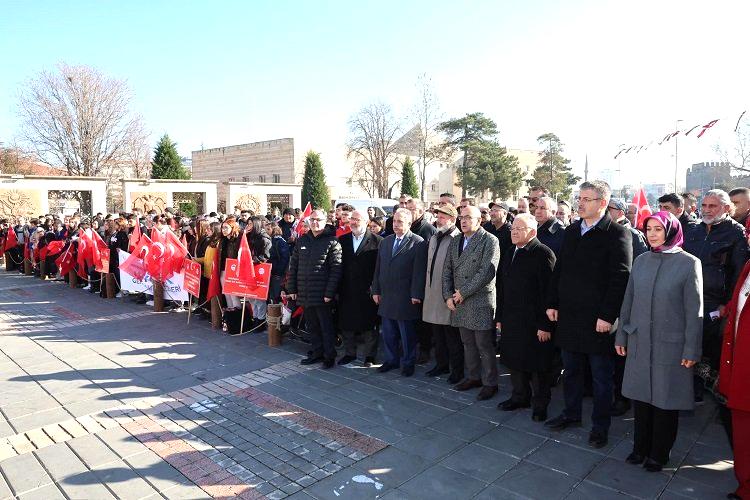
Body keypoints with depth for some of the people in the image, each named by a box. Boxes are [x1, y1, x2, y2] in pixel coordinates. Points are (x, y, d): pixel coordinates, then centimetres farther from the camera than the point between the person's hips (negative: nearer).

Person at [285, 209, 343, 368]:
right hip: (304, 294, 5)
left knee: (326, 327, 3)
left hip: (322, 295, -5)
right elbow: (293, 266, 12)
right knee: (312, 326, 14)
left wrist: (329, 293, -17)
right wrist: (291, 289, 6)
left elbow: (336, 269, -11)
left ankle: (329, 356, 14)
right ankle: (317, 353, 27)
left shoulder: (331, 241, -5)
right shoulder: (302, 240, 11)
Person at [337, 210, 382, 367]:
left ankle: (369, 355, 21)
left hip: (367, 292, -4)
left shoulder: (377, 241, -5)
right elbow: (339, 265, 6)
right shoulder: (342, 240, 8)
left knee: (369, 324, 6)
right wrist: (338, 288, 0)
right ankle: (349, 353, 29)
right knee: (346, 324, 12)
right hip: (347, 292, 4)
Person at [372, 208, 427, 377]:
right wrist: (376, 290, 10)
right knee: (388, 332, 13)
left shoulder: (418, 242, -7)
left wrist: (416, 295, -14)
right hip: (386, 296, 6)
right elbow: (378, 268, 14)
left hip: (406, 298, -6)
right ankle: (391, 360, 28)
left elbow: (419, 271, -11)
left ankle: (408, 363, 20)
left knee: (407, 334, 5)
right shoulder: (385, 241, 12)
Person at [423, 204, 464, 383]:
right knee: (437, 334, 17)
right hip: (432, 293, 7)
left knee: (452, 336, 2)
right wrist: (427, 287, 15)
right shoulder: (434, 238, 13)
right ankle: (441, 364, 31)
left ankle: (457, 370, 15)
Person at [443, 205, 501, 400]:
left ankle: (489, 383, 15)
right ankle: (474, 377, 30)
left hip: (480, 302, -6)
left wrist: (463, 292, -14)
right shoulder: (455, 242, 14)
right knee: (468, 344, 16)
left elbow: (487, 272, -16)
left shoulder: (489, 241, -7)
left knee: (484, 346, 1)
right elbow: (447, 271, 14)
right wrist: (448, 296, 2)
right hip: (459, 303, 6)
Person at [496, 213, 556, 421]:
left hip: (534, 323, -7)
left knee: (537, 365, 6)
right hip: (511, 321, 7)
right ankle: (520, 396, 33)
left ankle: (540, 404, 22)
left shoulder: (543, 254, -12)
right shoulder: (509, 254, 12)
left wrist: (545, 325, -18)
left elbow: (548, 292, -16)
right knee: (515, 361, 16)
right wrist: (500, 317, 13)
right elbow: (501, 288, 15)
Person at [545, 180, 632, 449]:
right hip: (569, 316, 6)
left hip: (598, 320, -6)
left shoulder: (617, 234, -10)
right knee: (571, 371, 18)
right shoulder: (571, 231, 9)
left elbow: (620, 278, -15)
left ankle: (600, 425, 24)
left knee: (601, 376, 10)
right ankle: (571, 413, 35)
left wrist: (607, 315, -18)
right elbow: (559, 270, 13)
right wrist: (552, 303, 8)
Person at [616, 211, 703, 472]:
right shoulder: (641, 261, 5)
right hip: (639, 343, 4)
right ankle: (640, 447, 28)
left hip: (670, 345, -3)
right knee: (641, 396, 12)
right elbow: (628, 301, 9)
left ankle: (658, 454, 25)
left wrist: (691, 350, -8)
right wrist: (621, 336, 10)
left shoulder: (688, 263, -7)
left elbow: (694, 310, -7)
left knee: (665, 400, 8)